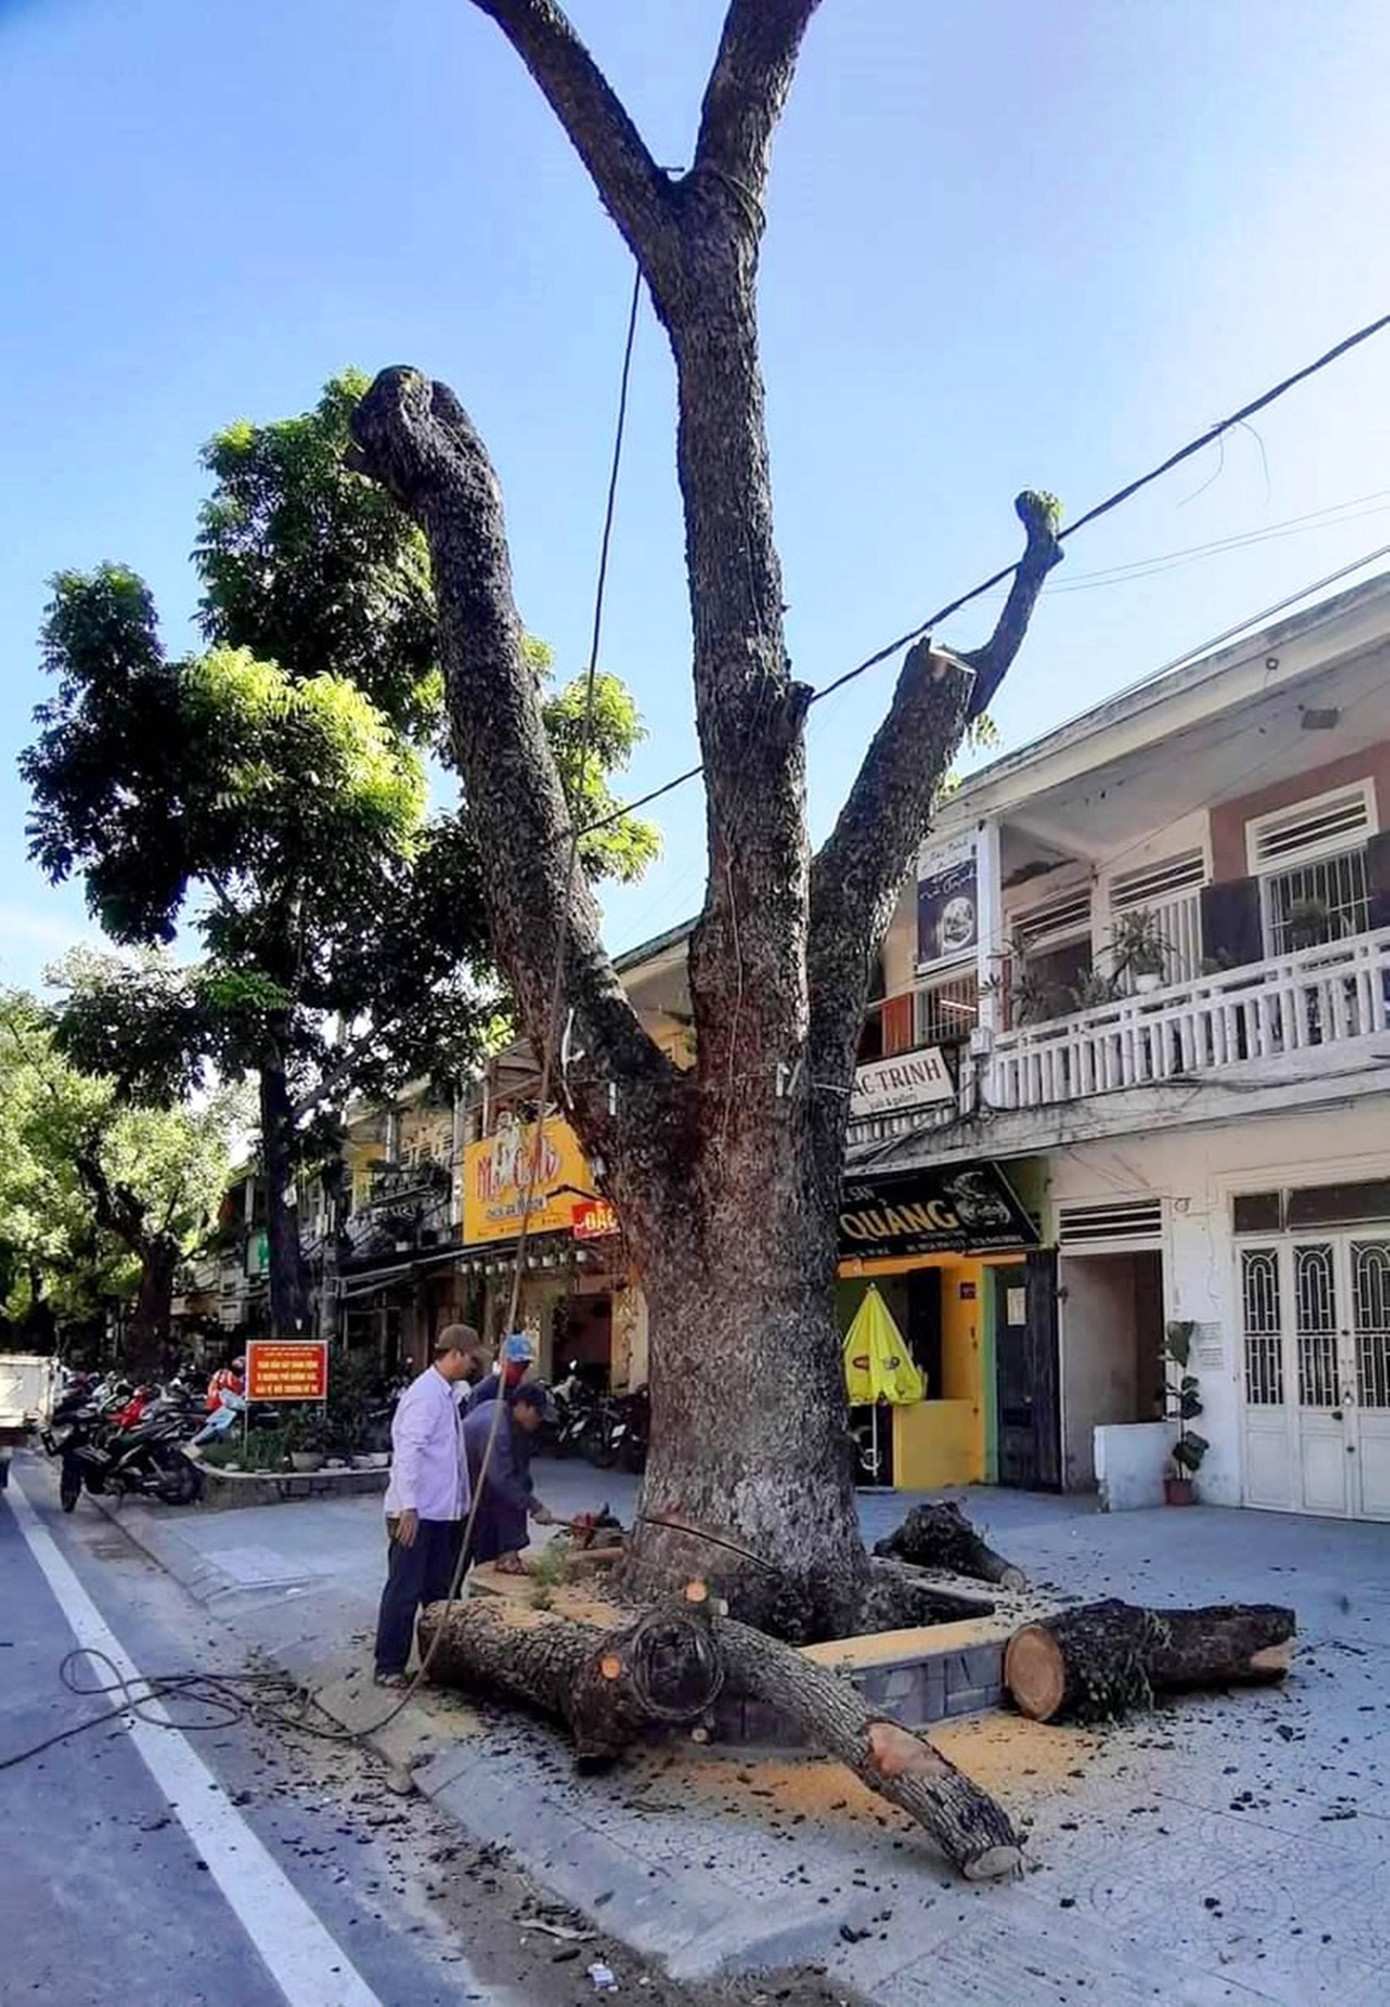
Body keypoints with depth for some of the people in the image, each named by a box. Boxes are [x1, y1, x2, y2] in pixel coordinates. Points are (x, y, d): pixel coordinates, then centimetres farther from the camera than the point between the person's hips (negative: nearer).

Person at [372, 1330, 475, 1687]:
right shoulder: (425, 1394, -18)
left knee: (439, 1589, 16)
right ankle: (388, 1666, 8)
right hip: (417, 1513, -9)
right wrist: (408, 1508, -27)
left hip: (444, 1511, 9)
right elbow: (408, 1452, -24)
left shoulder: (447, 1393, 12)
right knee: (404, 1590, -1)